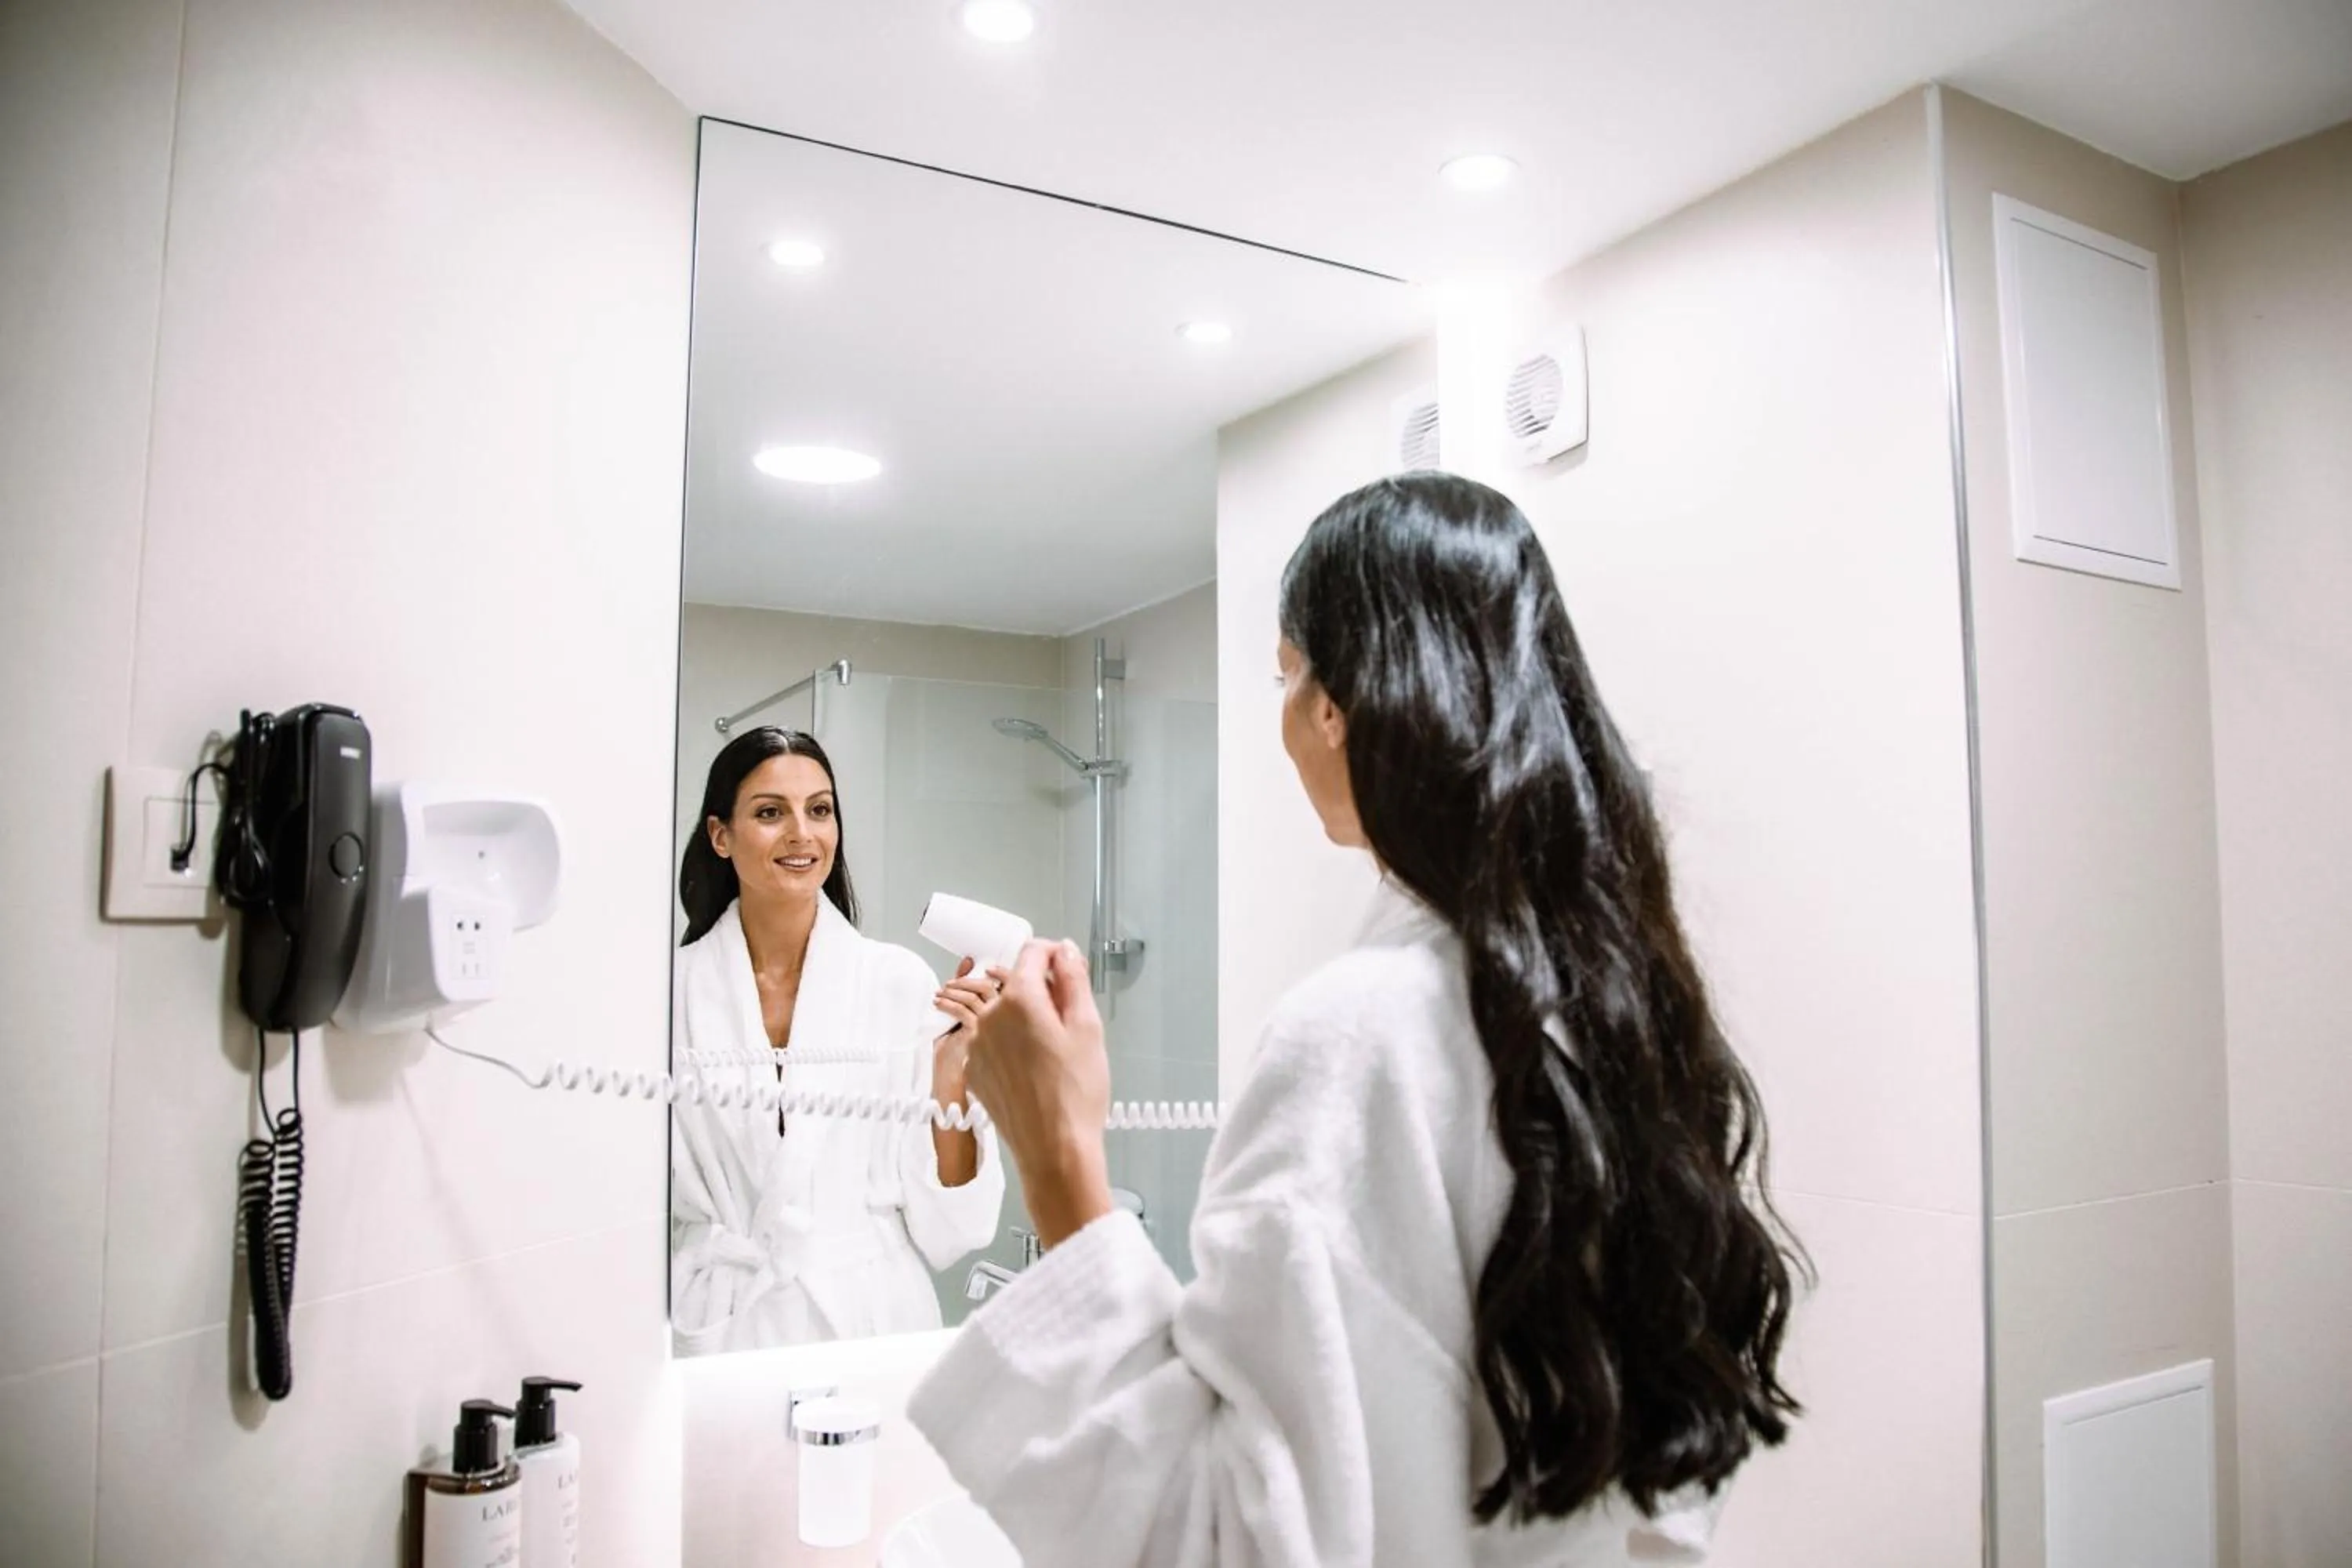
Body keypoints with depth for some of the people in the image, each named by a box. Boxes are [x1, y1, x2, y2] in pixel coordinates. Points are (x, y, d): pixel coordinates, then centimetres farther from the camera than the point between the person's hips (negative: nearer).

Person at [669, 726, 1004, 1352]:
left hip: (874, 1326, 0)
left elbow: (945, 1227, -3)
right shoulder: (669, 990, -1)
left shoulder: (902, 982, -2)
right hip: (721, 1330, 1)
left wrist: (952, 1076, -13)